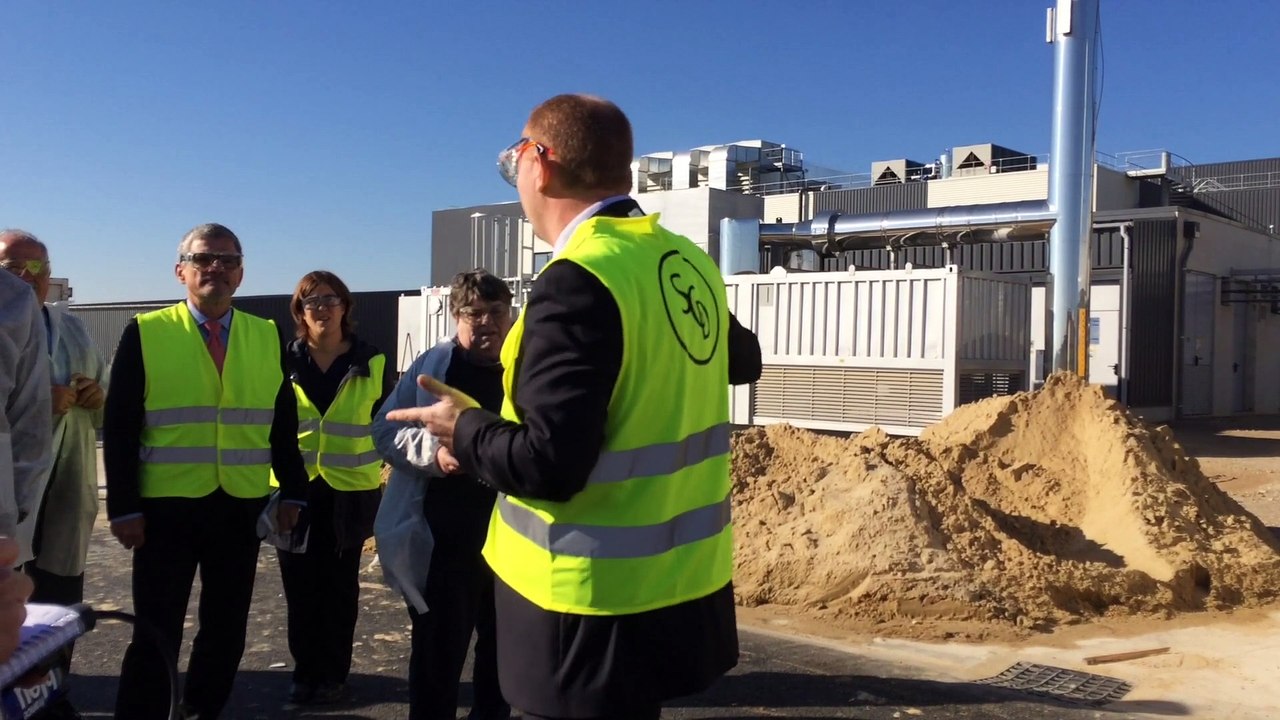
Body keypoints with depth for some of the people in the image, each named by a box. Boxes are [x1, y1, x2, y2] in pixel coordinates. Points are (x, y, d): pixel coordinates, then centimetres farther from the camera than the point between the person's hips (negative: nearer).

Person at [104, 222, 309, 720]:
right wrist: (124, 507, -9)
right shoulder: (145, 333, -3)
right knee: (157, 633, 4)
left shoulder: (268, 337, 5)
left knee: (226, 628, 13)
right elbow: (120, 428, -4)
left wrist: (293, 492, 2)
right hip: (166, 509, -3)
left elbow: (284, 424, 8)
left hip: (242, 509, 3)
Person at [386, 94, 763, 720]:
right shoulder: (691, 263, 3)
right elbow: (743, 361, 22)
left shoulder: (577, 281, -23)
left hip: (599, 604, -8)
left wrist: (462, 428, -7)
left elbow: (551, 464, -26)